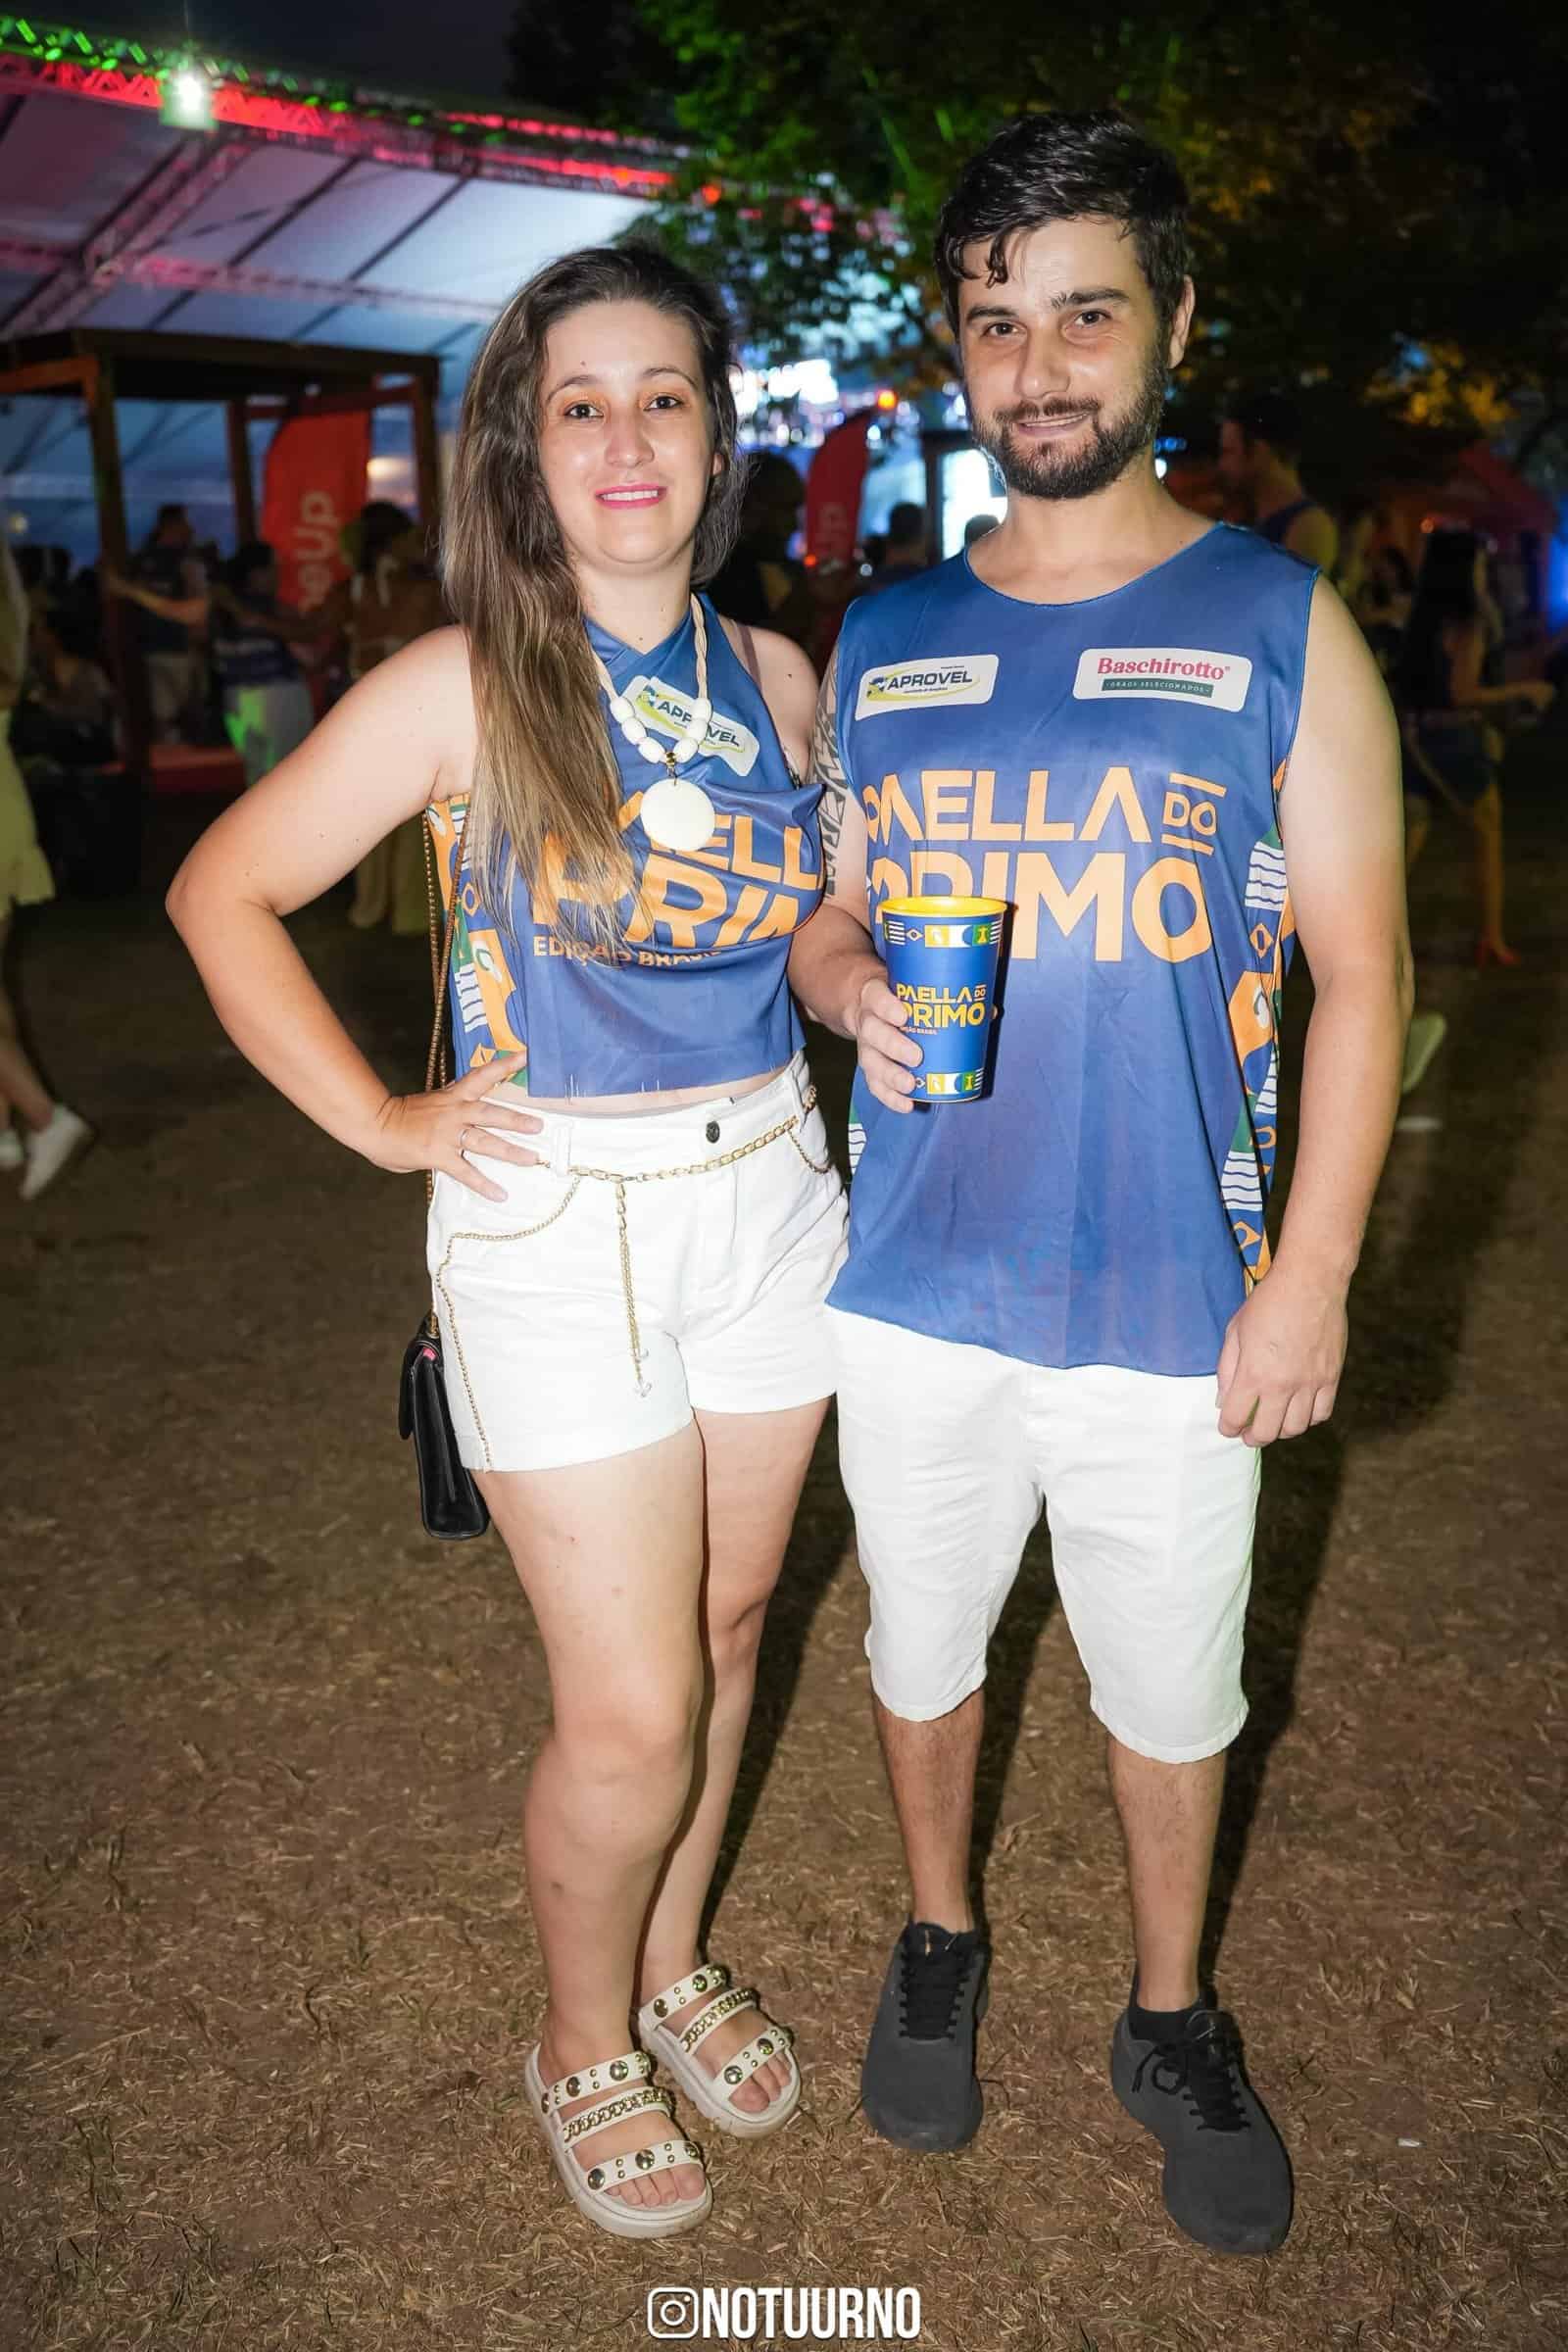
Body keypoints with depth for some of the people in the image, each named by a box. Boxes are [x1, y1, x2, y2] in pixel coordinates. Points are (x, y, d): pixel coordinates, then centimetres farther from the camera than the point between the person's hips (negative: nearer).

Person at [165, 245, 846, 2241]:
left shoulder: (775, 678, 4)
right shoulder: (463, 688, -11)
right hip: (555, 1226, -5)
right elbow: (220, 895, -5)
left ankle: (671, 1962, 42)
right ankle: (582, 2047, 30)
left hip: (768, 1194, 5)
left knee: (726, 1628, 17)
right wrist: (381, 1122, -8)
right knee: (632, 1708, 0)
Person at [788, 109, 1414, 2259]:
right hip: (912, 1290, 3)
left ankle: (1172, 2019, 41)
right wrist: (848, 988, -12)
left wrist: (1312, 1276, -11)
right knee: (923, 1642, 19)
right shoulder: (880, 643, 5)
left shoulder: (1279, 626, -4)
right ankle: (939, 1943, 47)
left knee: (1170, 1691, 14)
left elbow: (1360, 972, -5)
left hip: (1173, 1309, -2)